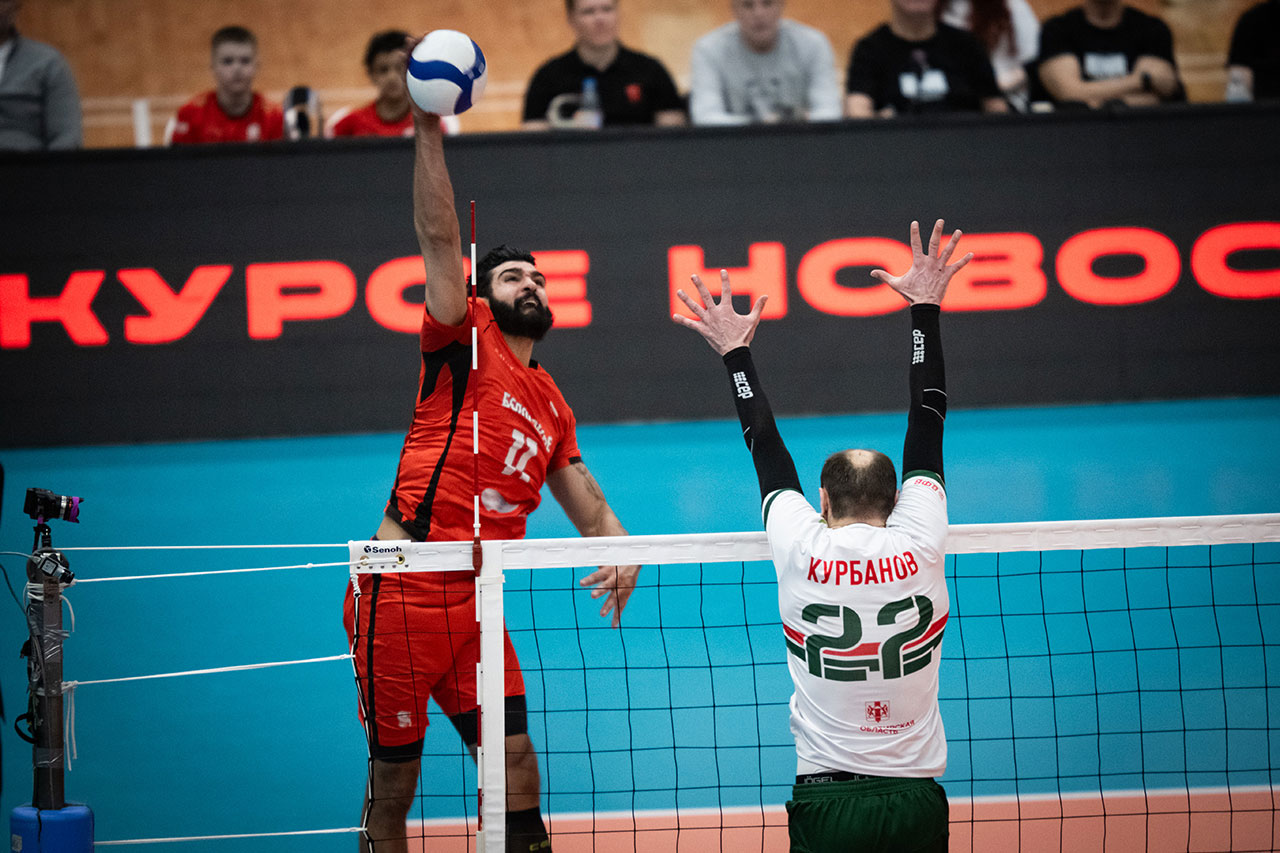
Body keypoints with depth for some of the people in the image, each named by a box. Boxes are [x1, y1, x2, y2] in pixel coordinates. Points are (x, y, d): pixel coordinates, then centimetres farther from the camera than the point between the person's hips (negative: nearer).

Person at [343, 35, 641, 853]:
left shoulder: (551, 405, 17)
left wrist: (621, 550, -2)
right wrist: (430, 137, -19)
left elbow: (588, 504, 19)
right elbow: (440, 238, -10)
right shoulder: (465, 342, 1)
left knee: (515, 763, -2)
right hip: (399, 592, -5)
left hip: (474, 602, 5)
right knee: (393, 781, 1)